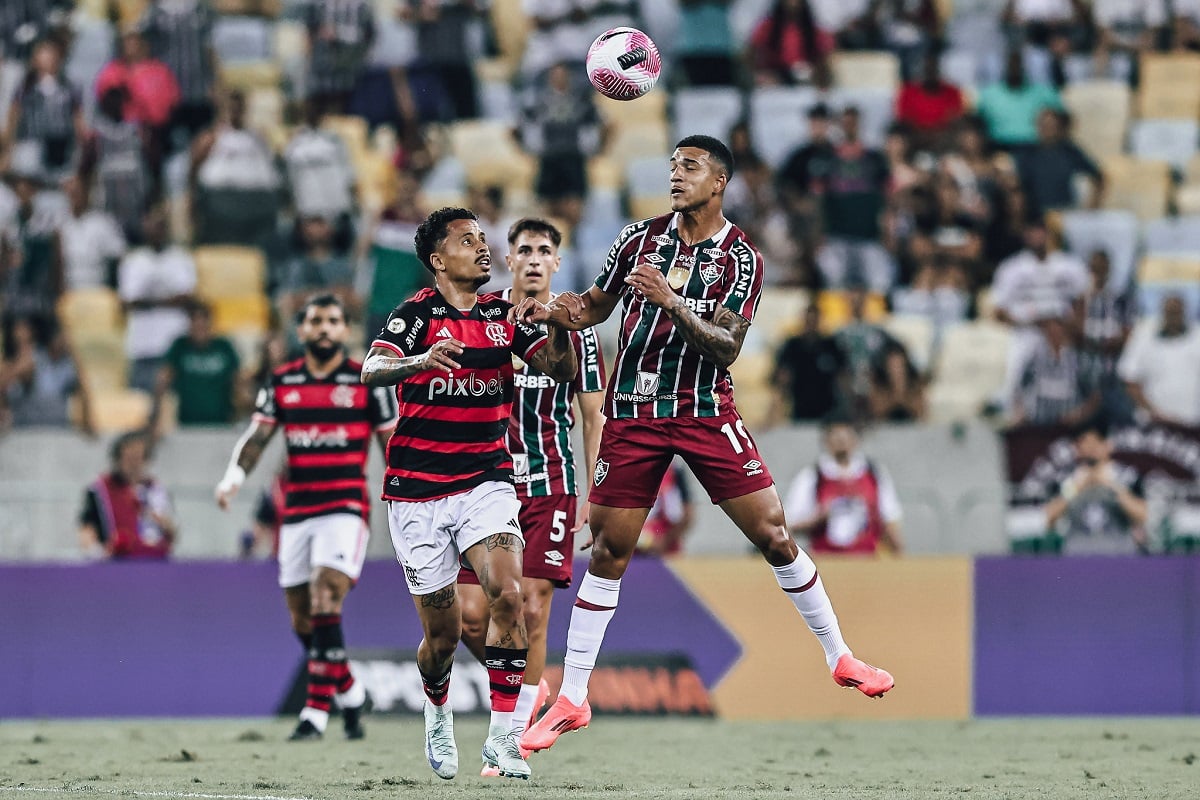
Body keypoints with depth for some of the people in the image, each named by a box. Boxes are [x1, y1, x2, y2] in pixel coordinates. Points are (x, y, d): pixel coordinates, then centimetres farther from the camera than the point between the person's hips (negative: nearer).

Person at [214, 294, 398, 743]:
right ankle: (350, 693, 30)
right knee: (302, 618, 7)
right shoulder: (282, 382, 9)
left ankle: (316, 713, -18)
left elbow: (392, 444, 6)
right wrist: (233, 477, -9)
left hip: (346, 508, -4)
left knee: (326, 603, -19)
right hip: (296, 511, 4)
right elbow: (257, 437, 8)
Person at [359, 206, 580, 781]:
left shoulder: (504, 314, 7)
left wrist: (561, 328, -20)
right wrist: (421, 361, -44)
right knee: (444, 632, 3)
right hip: (417, 490, -3)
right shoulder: (418, 313, -7)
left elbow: (563, 370, 2)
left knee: (507, 594, -22)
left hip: (486, 480, 3)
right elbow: (370, 371, -24)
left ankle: (502, 735, -15)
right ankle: (437, 712, 35)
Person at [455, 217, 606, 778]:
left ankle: (513, 736, -3)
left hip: (549, 483, -1)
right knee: (471, 613, -5)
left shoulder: (574, 330, 2)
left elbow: (593, 417, 6)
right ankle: (525, 687, 23)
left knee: (531, 606, -9)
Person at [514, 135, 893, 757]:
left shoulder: (741, 259, -4)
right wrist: (554, 311, -7)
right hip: (633, 411, 2)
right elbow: (597, 304, 15)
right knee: (608, 550, 0)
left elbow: (725, 348, -13)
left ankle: (839, 657, 10)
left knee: (773, 534, -6)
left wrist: (670, 301, -27)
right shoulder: (641, 237, 5)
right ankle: (571, 700, 6)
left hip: (705, 412, -2)